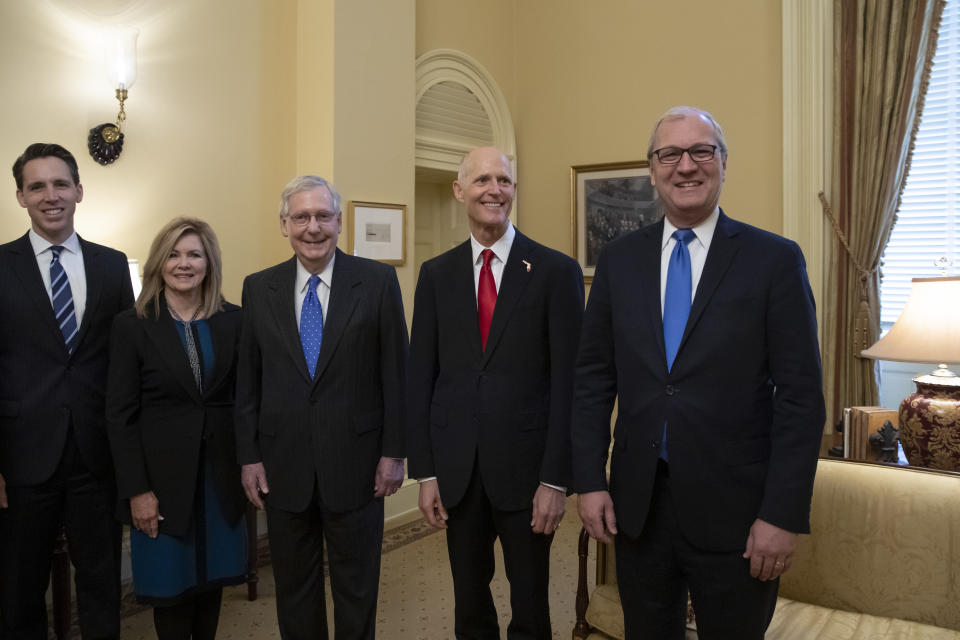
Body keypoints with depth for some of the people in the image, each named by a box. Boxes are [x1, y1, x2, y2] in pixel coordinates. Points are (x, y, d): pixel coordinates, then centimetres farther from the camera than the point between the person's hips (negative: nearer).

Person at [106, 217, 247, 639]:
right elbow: (120, 415, -6)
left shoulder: (233, 321, 1)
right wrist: (137, 490, -10)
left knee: (212, 576, 15)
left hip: (220, 474, 2)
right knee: (170, 584, 9)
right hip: (163, 476, -2)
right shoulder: (132, 326, -5)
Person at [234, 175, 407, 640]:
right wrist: (249, 455, 2)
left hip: (355, 461, -2)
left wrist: (394, 451, -5)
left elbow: (395, 371, -4)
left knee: (357, 591, 13)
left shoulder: (378, 281, -4)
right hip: (283, 464, 2)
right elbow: (248, 379, 5)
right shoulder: (258, 288, 3)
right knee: (293, 587, 17)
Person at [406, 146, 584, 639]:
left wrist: (556, 480, -10)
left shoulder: (557, 271, -4)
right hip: (456, 468, 3)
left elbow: (568, 382, -7)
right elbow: (420, 377, 4)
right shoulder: (436, 275, 5)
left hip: (526, 467, -2)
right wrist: (425, 472, 1)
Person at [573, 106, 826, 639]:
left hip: (734, 509, -2)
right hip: (637, 505, 3)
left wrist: (784, 515, -11)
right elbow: (593, 379, 4)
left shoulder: (775, 260, -5)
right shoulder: (618, 260, 4)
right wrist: (589, 481, -1)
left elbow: (801, 396, -7)